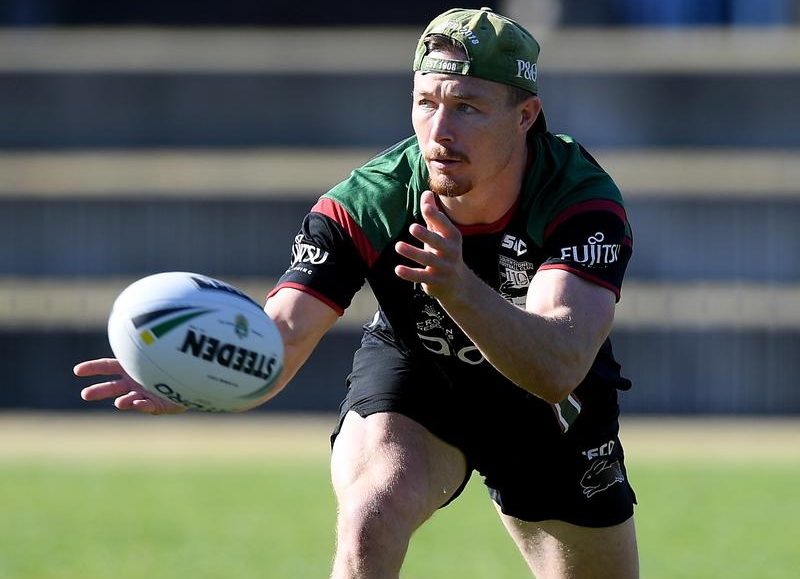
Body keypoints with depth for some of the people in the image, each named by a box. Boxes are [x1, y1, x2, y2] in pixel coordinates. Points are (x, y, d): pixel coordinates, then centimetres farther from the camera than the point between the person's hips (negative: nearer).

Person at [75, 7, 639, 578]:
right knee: (369, 527, -31)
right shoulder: (366, 204, -28)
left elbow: (558, 369, -45)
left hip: (550, 412, 1)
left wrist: (461, 287, -63)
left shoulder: (582, 200, -32)